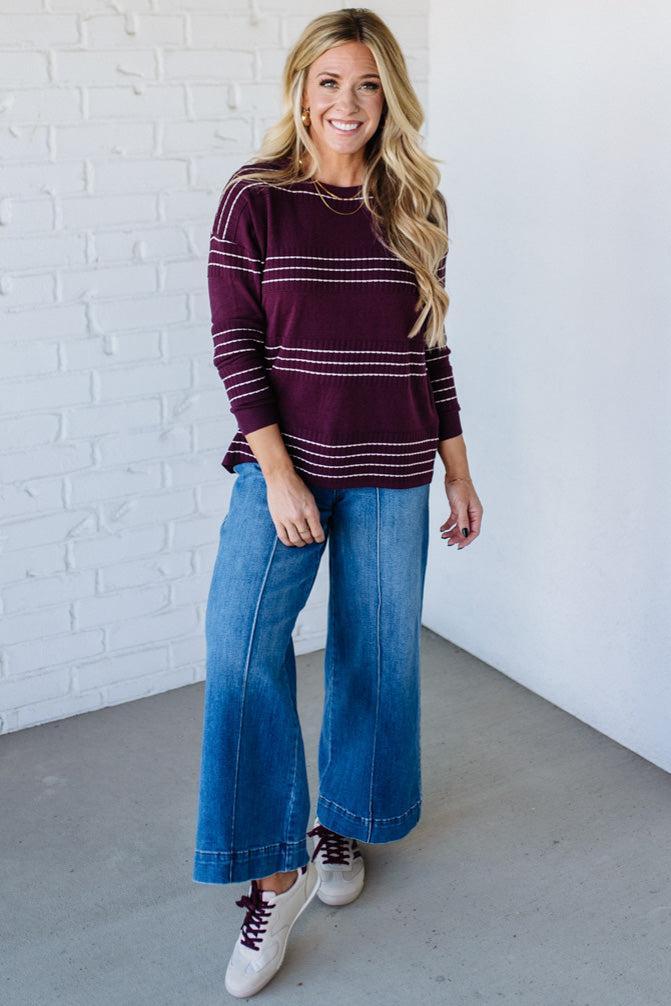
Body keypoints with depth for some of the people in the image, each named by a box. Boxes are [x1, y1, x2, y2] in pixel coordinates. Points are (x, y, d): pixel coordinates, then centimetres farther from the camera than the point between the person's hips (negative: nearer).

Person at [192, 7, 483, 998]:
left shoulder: (414, 207, 6)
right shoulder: (256, 198, -3)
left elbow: (429, 348, 11)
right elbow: (234, 341, -6)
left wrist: (458, 469, 10)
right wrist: (279, 472, -14)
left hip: (391, 475, 3)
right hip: (282, 463, -2)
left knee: (376, 654, 10)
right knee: (242, 648, -14)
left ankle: (342, 822, 33)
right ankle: (277, 868, 1)